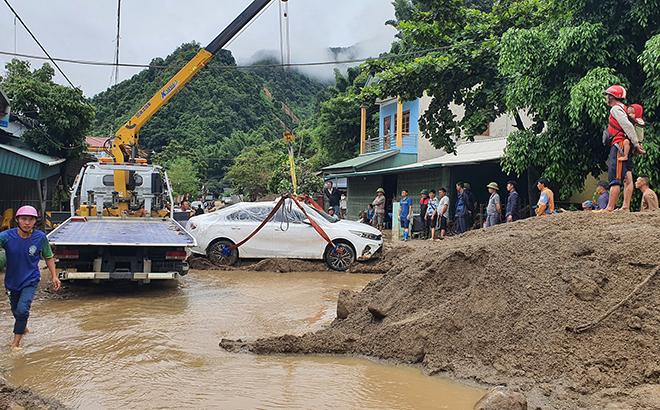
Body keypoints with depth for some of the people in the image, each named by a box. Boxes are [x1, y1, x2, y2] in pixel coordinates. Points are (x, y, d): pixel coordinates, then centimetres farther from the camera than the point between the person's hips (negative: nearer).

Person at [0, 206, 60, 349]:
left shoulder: (40, 237, -14)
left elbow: (48, 257, 0)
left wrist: (54, 276, -5)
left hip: (31, 280, -2)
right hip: (12, 280, 2)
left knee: (22, 309, -19)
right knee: (15, 310, 21)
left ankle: (17, 339, 1)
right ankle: (23, 328, 52)